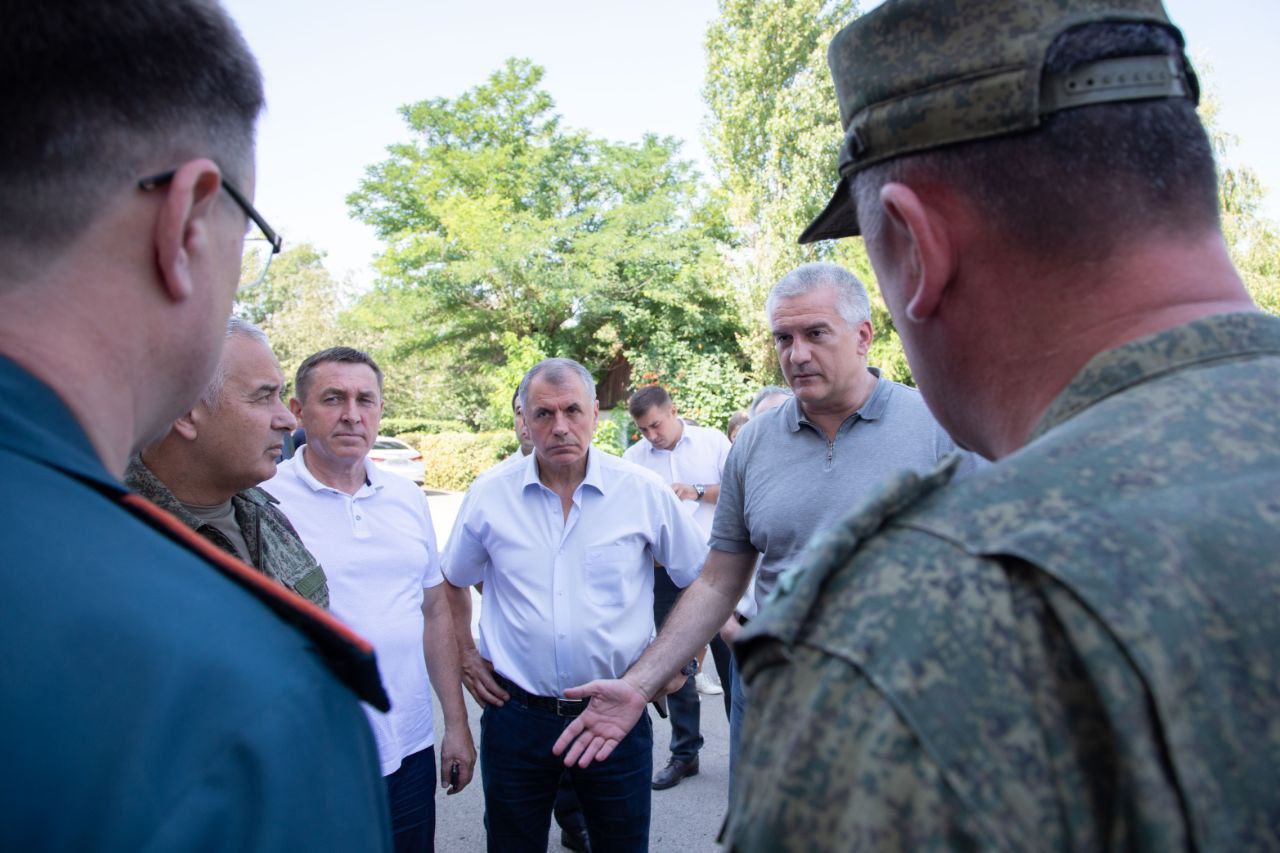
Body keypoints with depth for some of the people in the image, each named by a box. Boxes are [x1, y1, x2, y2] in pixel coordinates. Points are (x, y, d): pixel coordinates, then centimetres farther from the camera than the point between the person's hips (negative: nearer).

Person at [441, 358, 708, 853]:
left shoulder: (644, 492, -7)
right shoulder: (488, 496, -4)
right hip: (516, 715, 1)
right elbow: (452, 583, 14)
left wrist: (679, 660, 1)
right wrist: (466, 657, 7)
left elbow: (703, 581, 5)